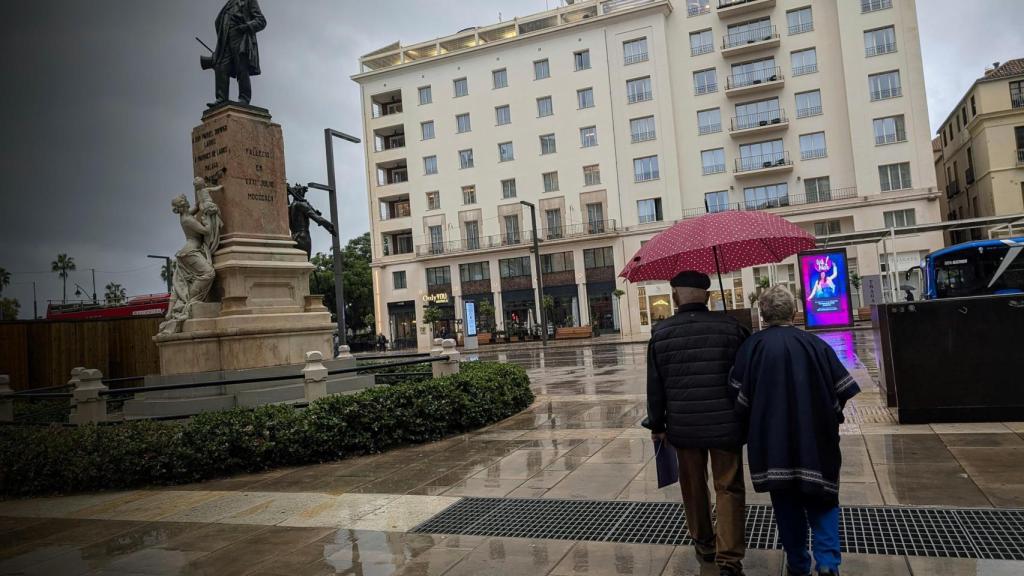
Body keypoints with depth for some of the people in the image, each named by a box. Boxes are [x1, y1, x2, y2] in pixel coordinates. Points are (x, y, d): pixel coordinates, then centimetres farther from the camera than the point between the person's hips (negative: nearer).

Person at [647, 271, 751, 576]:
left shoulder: (661, 333, -4)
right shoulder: (731, 326, -5)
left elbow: (655, 386, -1)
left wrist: (657, 425, 10)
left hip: (684, 426, 1)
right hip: (726, 425, -1)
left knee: (694, 487, 18)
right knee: (729, 489, 7)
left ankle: (704, 544, 33)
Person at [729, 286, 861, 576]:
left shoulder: (751, 346, -7)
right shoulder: (816, 344, -5)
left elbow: (740, 397, -7)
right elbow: (842, 390, -2)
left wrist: (754, 427, 10)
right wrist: (828, 420, 15)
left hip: (772, 442, 0)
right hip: (815, 439, 0)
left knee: (787, 504, 13)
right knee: (822, 499, 14)